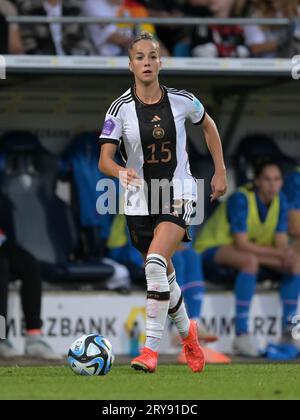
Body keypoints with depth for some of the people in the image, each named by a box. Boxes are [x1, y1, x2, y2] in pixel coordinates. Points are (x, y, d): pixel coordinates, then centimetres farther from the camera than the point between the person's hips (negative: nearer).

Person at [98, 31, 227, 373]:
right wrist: (121, 172, -36)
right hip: (139, 201, 2)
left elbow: (208, 126, 15)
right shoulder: (120, 108, -9)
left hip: (178, 196, -2)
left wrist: (220, 172, 13)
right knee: (164, 276, 13)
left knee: (156, 262, -25)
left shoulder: (182, 101, -6)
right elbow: (104, 160, -14)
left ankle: (151, 347, -23)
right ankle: (187, 333, 41)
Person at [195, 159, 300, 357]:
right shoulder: (241, 199, -23)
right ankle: (241, 335, -41)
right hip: (213, 248, -7)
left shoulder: (280, 201, -2)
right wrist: (280, 253, -32)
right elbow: (241, 244, -28)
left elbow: (281, 241, -4)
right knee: (250, 261, -39)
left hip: (253, 249, 7)